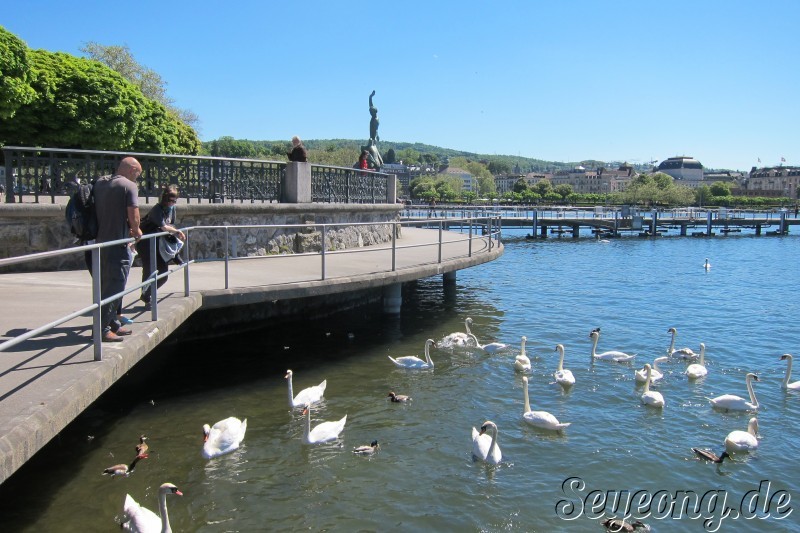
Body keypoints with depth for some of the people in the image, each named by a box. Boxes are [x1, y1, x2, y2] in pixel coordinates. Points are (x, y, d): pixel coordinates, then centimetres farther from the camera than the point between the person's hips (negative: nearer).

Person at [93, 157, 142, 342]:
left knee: (106, 286, 15)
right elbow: (133, 217, -19)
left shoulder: (100, 182, 12)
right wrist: (136, 231, 2)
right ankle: (103, 329, -1)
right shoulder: (129, 186, -11)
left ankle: (113, 325, 26)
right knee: (115, 287, -3)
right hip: (118, 245, -8)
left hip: (101, 242, 8)